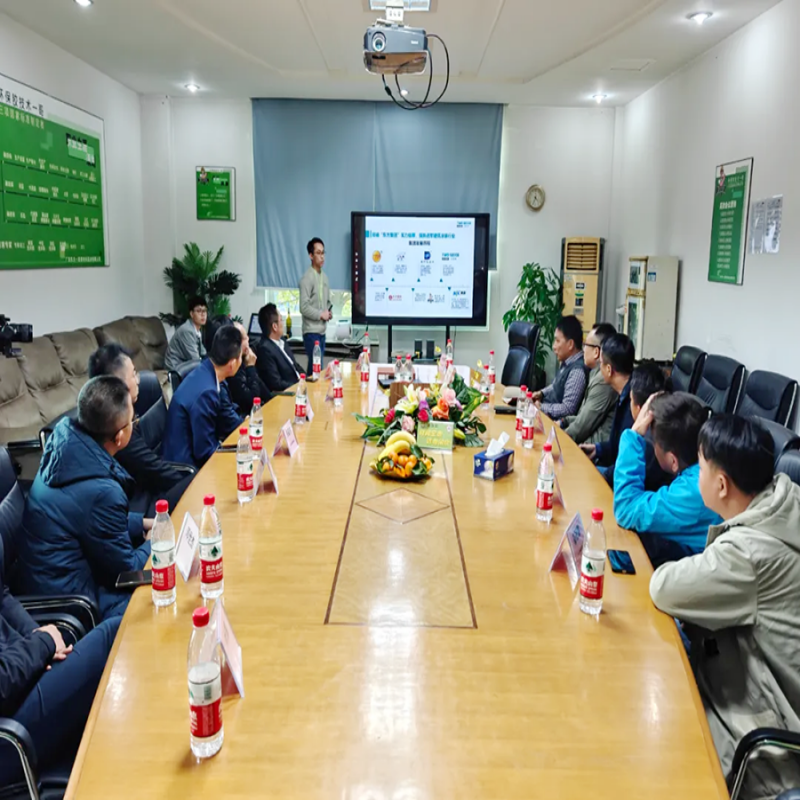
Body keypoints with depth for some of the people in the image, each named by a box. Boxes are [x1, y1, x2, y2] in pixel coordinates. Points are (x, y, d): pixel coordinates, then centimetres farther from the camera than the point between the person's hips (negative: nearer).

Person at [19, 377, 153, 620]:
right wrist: (153, 543, 1)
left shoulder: (66, 441, -8)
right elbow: (126, 570, -16)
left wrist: (142, 523, 9)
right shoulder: (102, 491, -32)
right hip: (68, 601, -9)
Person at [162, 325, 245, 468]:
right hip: (189, 467, -8)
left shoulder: (210, 375, -2)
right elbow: (205, 452, -22)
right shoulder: (205, 392, -28)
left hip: (198, 450, 8)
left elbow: (229, 422, 10)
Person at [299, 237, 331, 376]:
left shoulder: (324, 277, 14)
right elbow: (304, 307, -18)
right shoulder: (307, 278, -12)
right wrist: (321, 314, -11)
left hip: (322, 330, 8)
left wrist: (329, 313, 3)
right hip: (311, 331, -8)